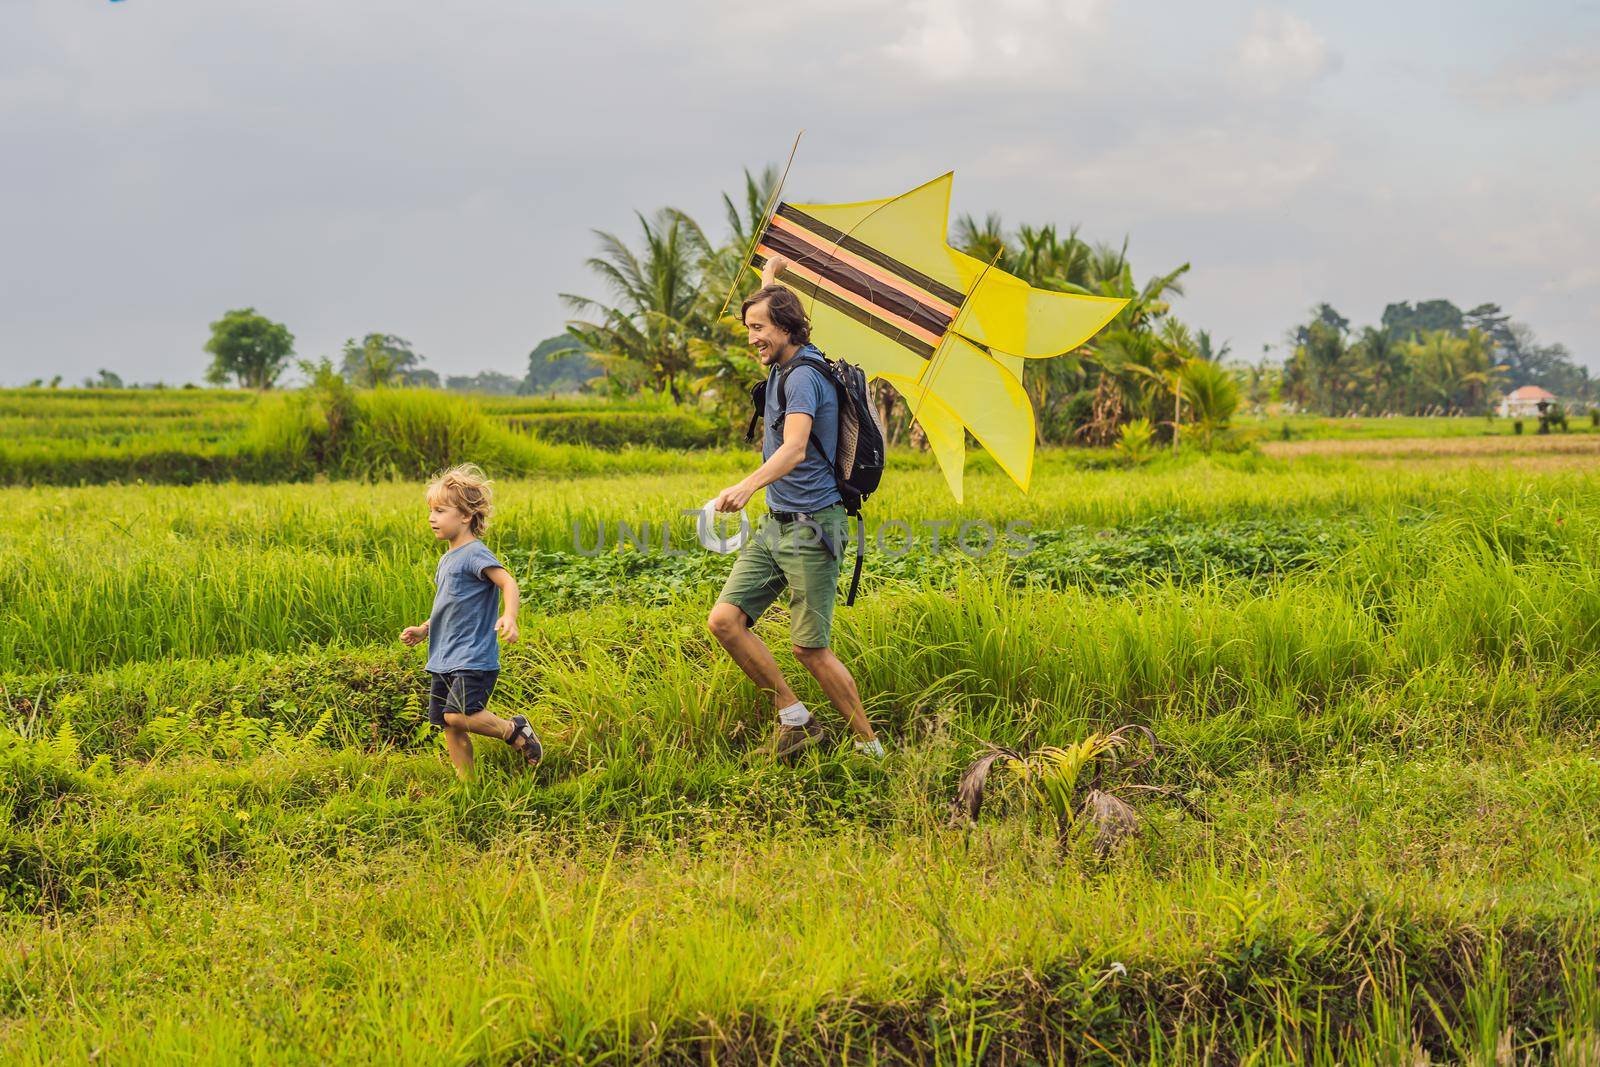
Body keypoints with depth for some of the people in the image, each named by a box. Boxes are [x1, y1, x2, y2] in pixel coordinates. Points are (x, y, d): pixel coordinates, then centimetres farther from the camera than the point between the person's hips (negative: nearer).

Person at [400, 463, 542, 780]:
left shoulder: (475, 554, -11)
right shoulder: (446, 560, 17)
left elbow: (508, 583, -25)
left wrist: (509, 617, -43)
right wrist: (423, 631, 16)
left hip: (473, 658, -9)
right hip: (443, 661, 9)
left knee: (458, 715, -22)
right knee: (450, 728, 7)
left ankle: (513, 730, -1)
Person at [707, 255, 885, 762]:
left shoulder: (804, 377, -16)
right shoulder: (781, 367, 13)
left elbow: (794, 449, -34)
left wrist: (748, 485, -50)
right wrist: (769, 277, 41)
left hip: (811, 529, -9)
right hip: (774, 525, 9)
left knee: (810, 649, -8)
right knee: (723, 619, -4)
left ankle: (869, 744, 6)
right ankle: (794, 717, 5)